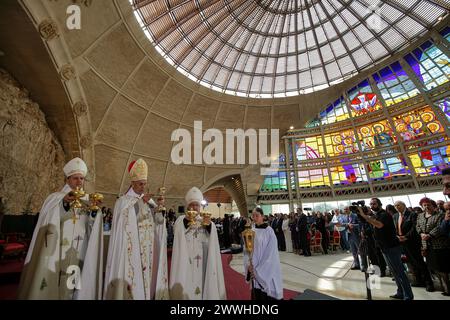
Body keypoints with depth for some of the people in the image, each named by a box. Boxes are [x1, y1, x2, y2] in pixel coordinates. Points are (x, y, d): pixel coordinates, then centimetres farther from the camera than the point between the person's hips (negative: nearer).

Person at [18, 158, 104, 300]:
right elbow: (48, 222, -16)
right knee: (51, 286, 1)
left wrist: (94, 211, -24)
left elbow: (92, 229, -4)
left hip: (77, 255, 2)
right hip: (56, 253, -2)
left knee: (72, 286, 6)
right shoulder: (55, 198, 1)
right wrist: (64, 202, -33)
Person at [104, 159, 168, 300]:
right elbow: (130, 220, -14)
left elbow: (160, 221, 2)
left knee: (146, 274, 8)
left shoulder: (148, 201, 10)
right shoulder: (123, 201, -3)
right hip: (131, 250, -4)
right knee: (132, 276, -2)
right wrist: (141, 202, -13)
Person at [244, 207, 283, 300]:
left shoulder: (269, 231, -14)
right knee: (257, 294, 16)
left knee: (267, 295, 6)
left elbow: (271, 254, -15)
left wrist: (259, 270, -15)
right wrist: (248, 265, -9)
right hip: (254, 271, 5)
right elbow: (246, 250, 6)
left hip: (267, 272, -4)